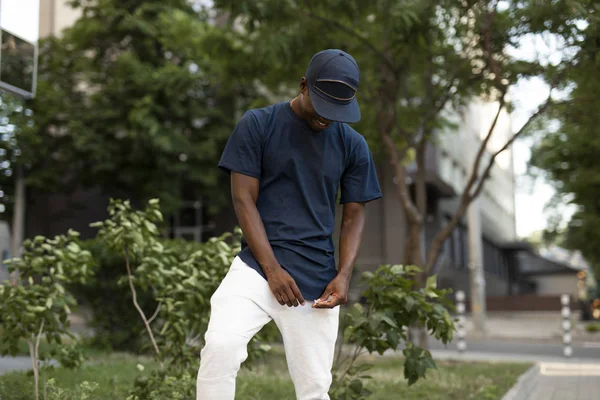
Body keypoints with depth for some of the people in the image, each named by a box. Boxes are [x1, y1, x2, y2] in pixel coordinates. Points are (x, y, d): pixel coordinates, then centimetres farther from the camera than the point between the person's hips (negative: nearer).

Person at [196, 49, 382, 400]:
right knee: (220, 345, -25)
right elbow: (244, 200, -4)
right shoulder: (257, 125, 0)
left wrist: (344, 275, -5)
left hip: (318, 281, 2)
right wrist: (272, 269, -12)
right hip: (257, 266, -2)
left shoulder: (353, 145, 8)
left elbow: (354, 216, 11)